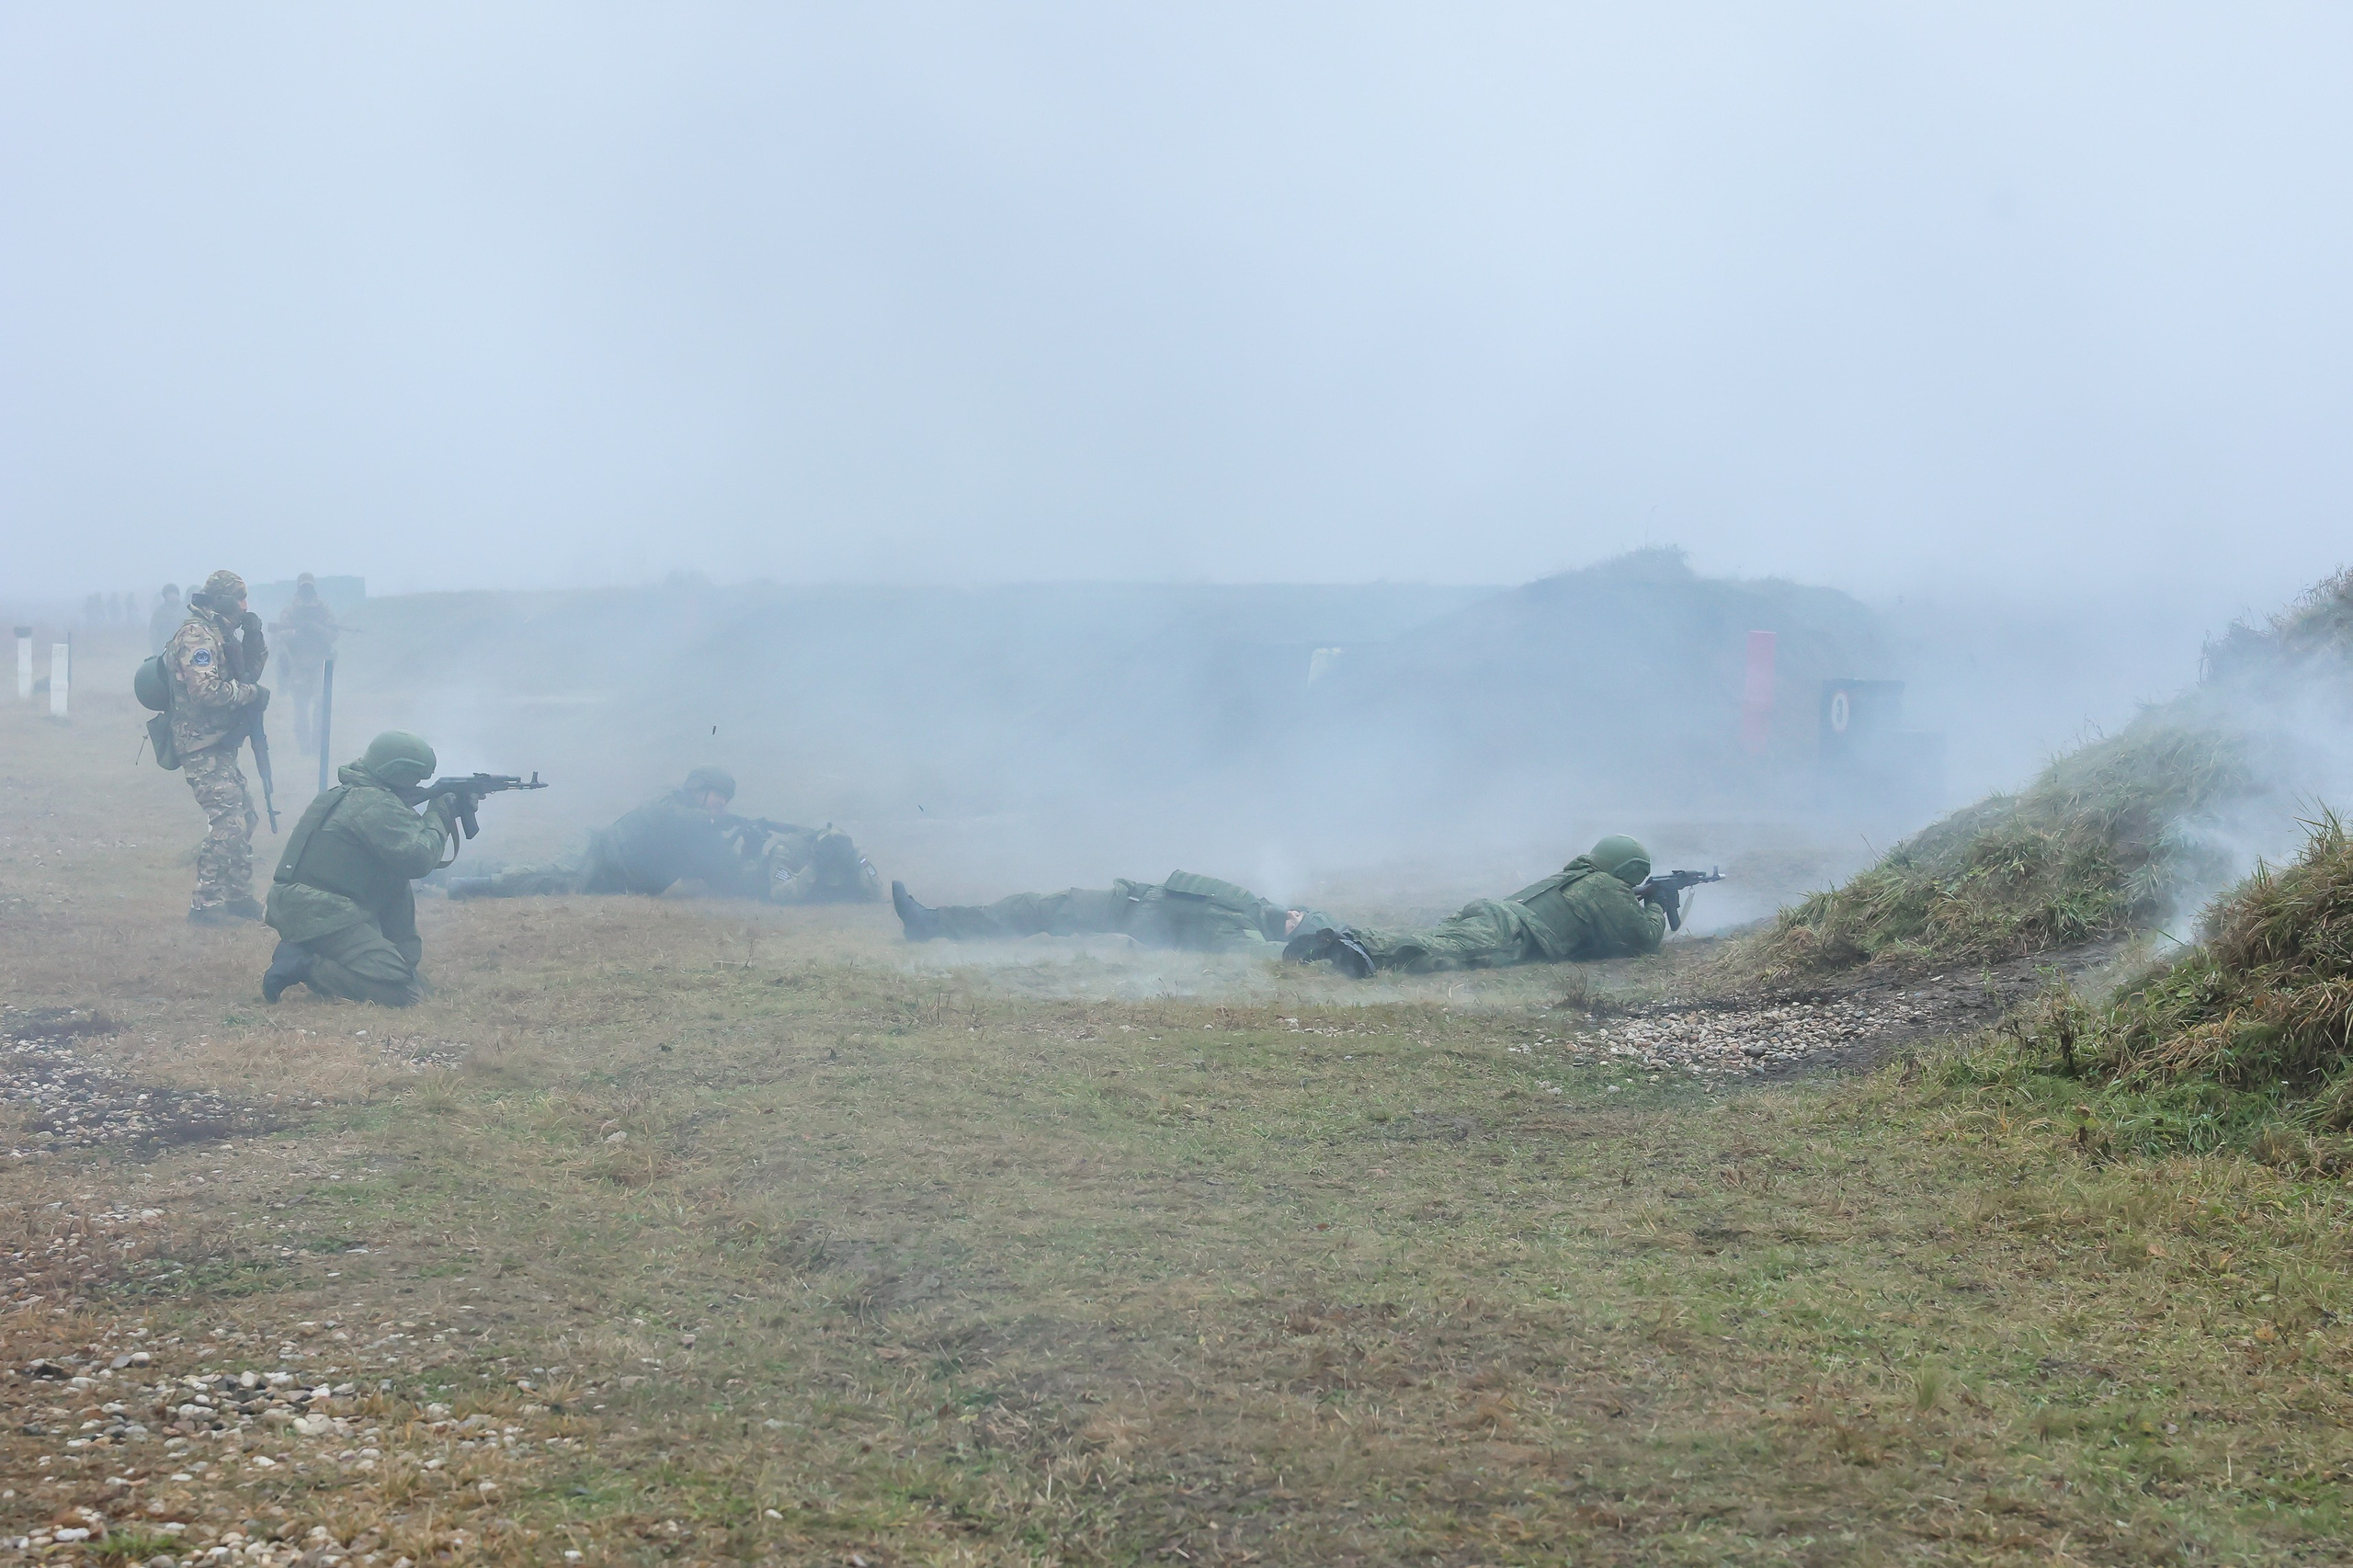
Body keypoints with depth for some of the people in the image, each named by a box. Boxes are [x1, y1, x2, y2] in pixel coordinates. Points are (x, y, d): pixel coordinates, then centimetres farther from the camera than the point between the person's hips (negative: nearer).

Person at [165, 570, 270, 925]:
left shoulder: (219, 634, 15)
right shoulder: (196, 635, -15)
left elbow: (245, 677, 18)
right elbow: (207, 691, -26)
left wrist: (253, 640, 5)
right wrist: (252, 693, -14)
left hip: (220, 745, 10)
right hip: (203, 747, -10)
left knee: (244, 818, 16)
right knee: (228, 823, -13)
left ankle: (239, 897, 24)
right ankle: (205, 905, -10)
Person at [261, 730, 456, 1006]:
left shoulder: (351, 795, 19)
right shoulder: (377, 805, -12)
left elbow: (406, 840, 26)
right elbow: (419, 858, -17)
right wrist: (438, 815, -1)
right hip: (320, 916, -10)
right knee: (405, 992, -18)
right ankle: (304, 965, -14)